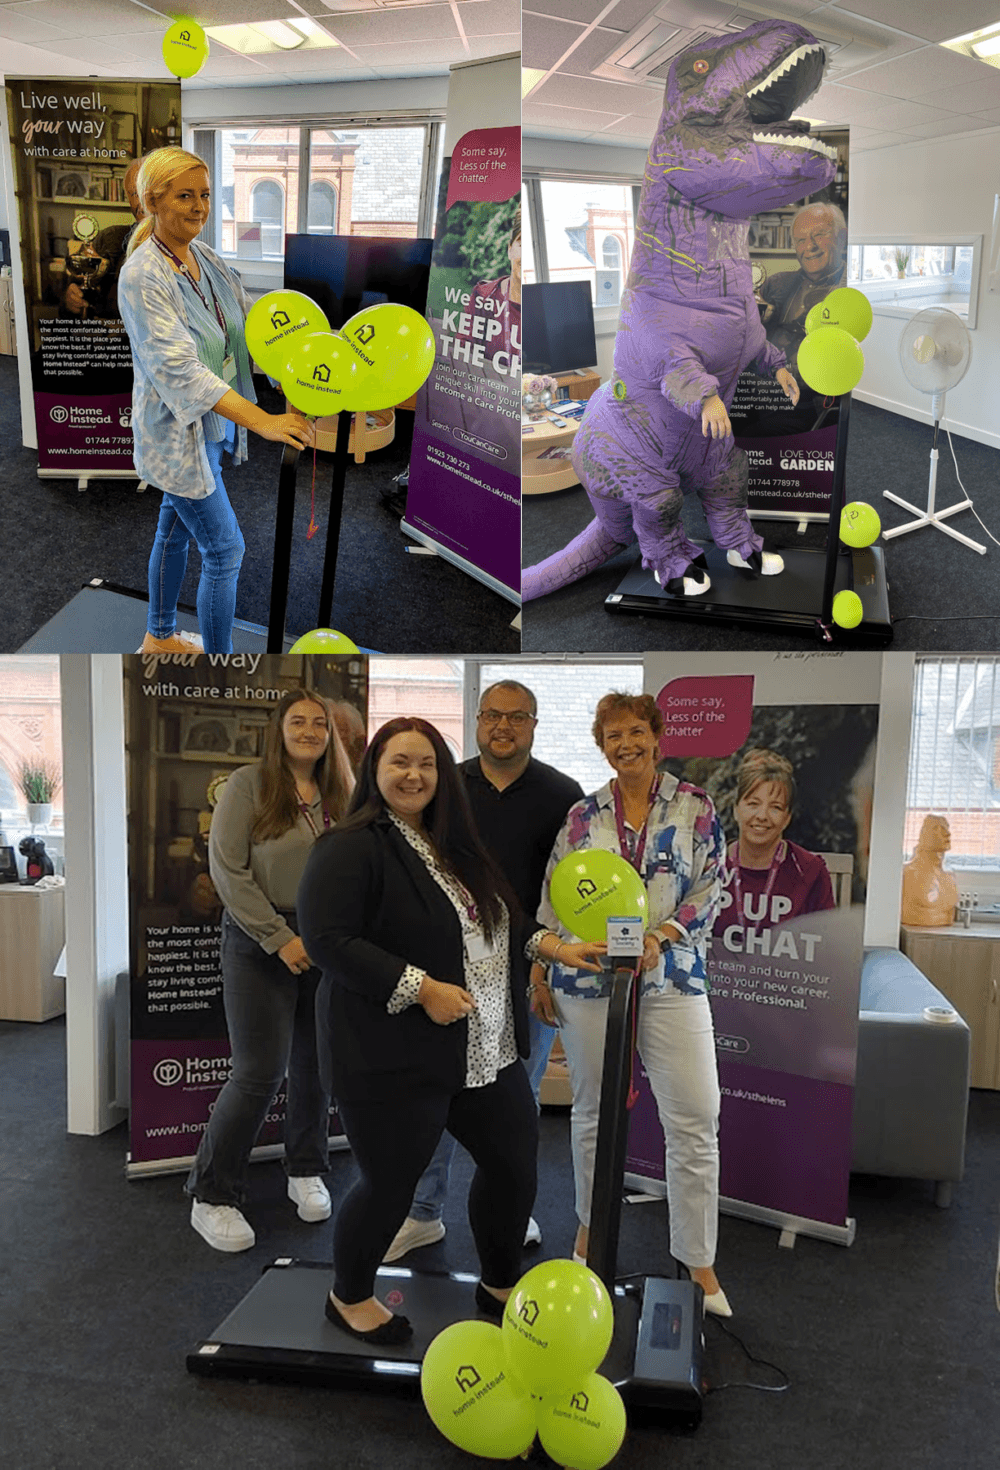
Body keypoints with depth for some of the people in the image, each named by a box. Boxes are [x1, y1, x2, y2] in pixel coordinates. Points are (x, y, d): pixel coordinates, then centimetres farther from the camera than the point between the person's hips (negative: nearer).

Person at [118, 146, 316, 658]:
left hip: (213, 420, 8)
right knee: (224, 549, -4)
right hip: (177, 430, -8)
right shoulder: (141, 276, -23)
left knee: (176, 527, 21)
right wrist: (263, 421, -40)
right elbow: (179, 369, -32)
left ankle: (160, 637, 40)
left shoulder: (203, 256, 2)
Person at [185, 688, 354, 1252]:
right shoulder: (249, 785, -5)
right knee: (260, 1074, -4)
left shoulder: (341, 794, 8)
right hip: (260, 945, -4)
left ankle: (306, 1172, 32)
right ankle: (212, 1197, 13)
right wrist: (280, 938, -13)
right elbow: (227, 869, -10)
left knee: (317, 1067, 11)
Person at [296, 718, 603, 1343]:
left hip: (485, 1050, 8)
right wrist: (422, 989, -24)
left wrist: (554, 946, 7)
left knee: (515, 1159, 14)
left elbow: (497, 919, 22)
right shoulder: (352, 849, -15)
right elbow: (327, 939, -23)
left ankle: (500, 1285, 39)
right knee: (390, 1185, 5)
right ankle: (351, 1297, 35)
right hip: (394, 1058, -8)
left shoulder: (456, 845, 12)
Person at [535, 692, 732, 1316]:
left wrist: (660, 935, -16)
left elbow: (711, 889, -3)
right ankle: (591, 1222, 37)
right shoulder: (583, 816, 4)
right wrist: (541, 974, 7)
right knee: (593, 1111, 14)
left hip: (671, 981, -1)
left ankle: (699, 1261, 13)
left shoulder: (695, 808, 1)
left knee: (696, 1119, -3)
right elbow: (555, 899, 8)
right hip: (586, 980, 1)